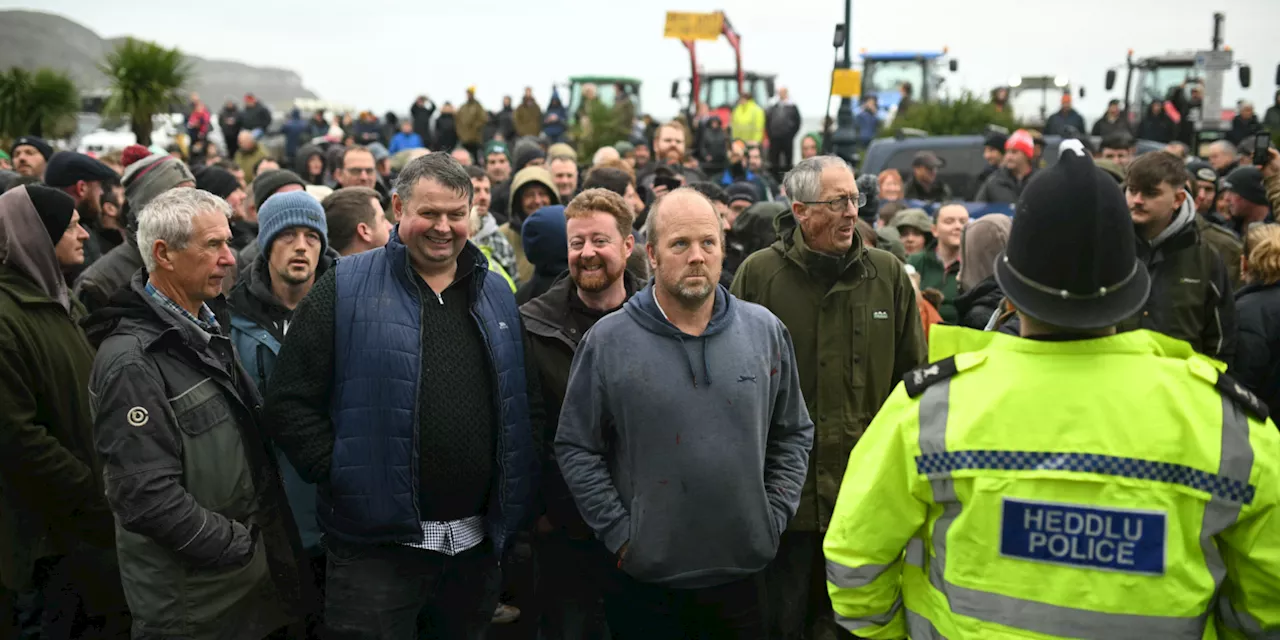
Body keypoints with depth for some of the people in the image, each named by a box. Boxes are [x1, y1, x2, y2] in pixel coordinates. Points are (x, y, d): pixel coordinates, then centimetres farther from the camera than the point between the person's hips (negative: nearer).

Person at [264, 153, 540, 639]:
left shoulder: (496, 295, 9)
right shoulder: (345, 290, -6)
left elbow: (529, 400, 15)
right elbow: (290, 400, -6)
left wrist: (517, 487, 6)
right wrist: (338, 474, -11)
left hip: (478, 540, 5)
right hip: (376, 541, -4)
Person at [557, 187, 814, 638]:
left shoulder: (766, 331, 2)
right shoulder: (607, 342, -6)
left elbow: (794, 434, 9)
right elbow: (575, 448, -3)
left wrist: (773, 517, 2)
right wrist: (619, 533, -7)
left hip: (745, 569, 2)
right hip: (645, 575, -2)